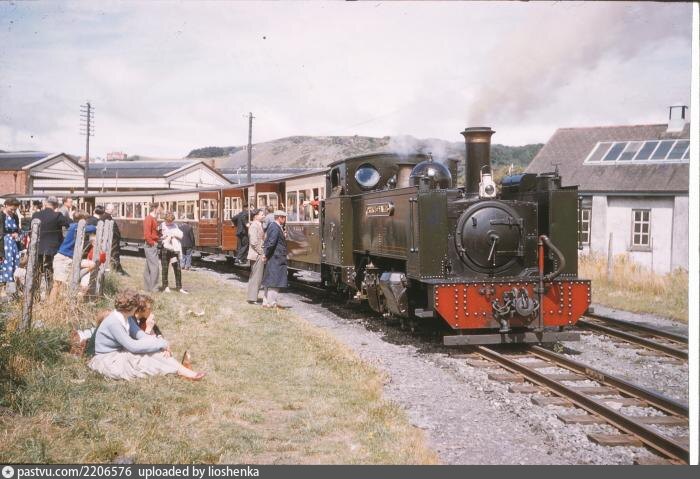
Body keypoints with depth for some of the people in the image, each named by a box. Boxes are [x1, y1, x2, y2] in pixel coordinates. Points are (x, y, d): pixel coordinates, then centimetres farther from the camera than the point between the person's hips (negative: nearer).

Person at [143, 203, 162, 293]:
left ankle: (147, 287, 18)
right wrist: (152, 243, -17)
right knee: (154, 266, -11)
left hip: (153, 246, 10)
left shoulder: (154, 219, 16)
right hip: (151, 246, -10)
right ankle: (153, 288, -10)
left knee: (148, 267, 13)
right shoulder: (149, 219, -13)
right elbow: (147, 233, -20)